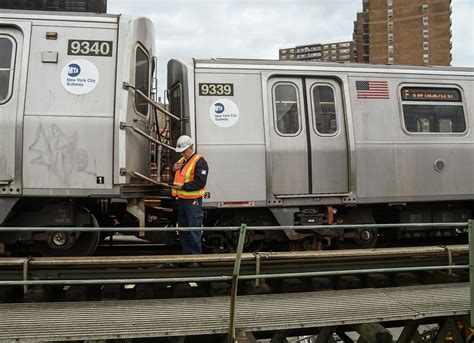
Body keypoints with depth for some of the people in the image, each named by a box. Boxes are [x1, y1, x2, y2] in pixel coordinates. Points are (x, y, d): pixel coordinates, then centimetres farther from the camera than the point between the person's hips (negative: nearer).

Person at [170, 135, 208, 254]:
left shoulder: (199, 162, -12)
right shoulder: (182, 161, 16)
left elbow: (200, 182, -20)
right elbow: (178, 177, 25)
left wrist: (182, 187, -22)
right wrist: (174, 170, 4)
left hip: (193, 201, -9)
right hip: (181, 199, 9)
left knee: (194, 230, -5)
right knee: (183, 229, 16)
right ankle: (186, 253, 27)